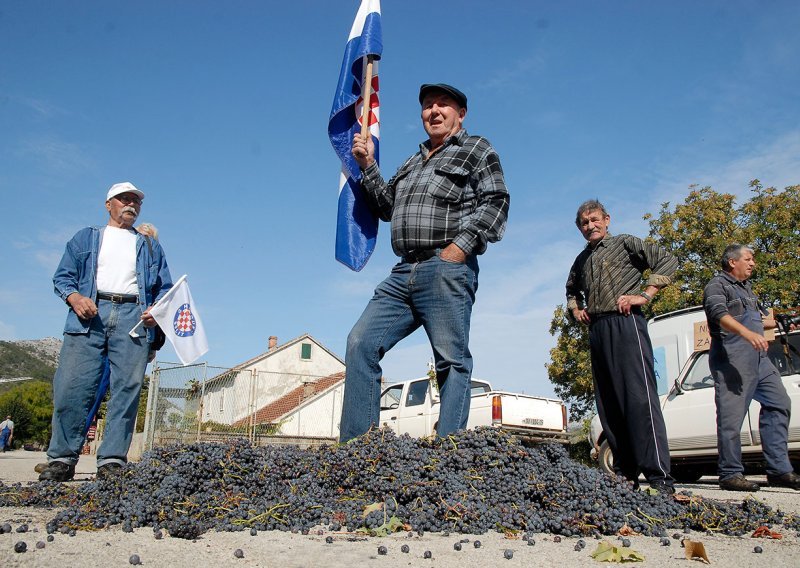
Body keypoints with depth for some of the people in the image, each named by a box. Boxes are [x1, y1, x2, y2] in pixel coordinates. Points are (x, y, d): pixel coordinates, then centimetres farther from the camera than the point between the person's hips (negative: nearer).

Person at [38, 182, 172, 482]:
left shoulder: (150, 246, 27)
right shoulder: (85, 238, 23)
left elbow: (165, 287, 20)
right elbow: (62, 276, 14)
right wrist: (74, 297, -8)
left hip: (134, 316, 1)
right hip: (90, 314, -1)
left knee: (127, 389, -8)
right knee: (73, 385, -10)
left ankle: (112, 460, -5)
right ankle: (62, 458, -2)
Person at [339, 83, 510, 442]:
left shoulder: (476, 150, 10)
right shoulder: (413, 162, 30)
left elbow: (495, 201, -4)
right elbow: (386, 207, 30)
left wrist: (461, 245, -15)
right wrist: (368, 166, 19)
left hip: (447, 269, -7)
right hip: (404, 271, 7)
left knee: (452, 360, -8)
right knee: (360, 343, -5)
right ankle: (355, 446, -4)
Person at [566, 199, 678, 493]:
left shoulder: (625, 243, 8)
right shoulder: (582, 259, 25)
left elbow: (667, 260, -2)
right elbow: (571, 289, 43)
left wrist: (645, 294, -10)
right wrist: (575, 309, 24)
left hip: (624, 323, -7)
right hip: (596, 330, 7)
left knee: (639, 397, -17)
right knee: (608, 403, 3)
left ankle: (659, 476, -21)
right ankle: (625, 473, 7)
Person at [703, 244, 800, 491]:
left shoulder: (746, 287, 25)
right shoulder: (717, 285, -4)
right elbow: (720, 314, -24)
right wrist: (748, 333, -38)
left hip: (759, 359, 9)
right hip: (731, 359, -9)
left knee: (778, 403, 4)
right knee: (731, 415, -8)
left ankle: (779, 470, 8)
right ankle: (730, 474, -2)